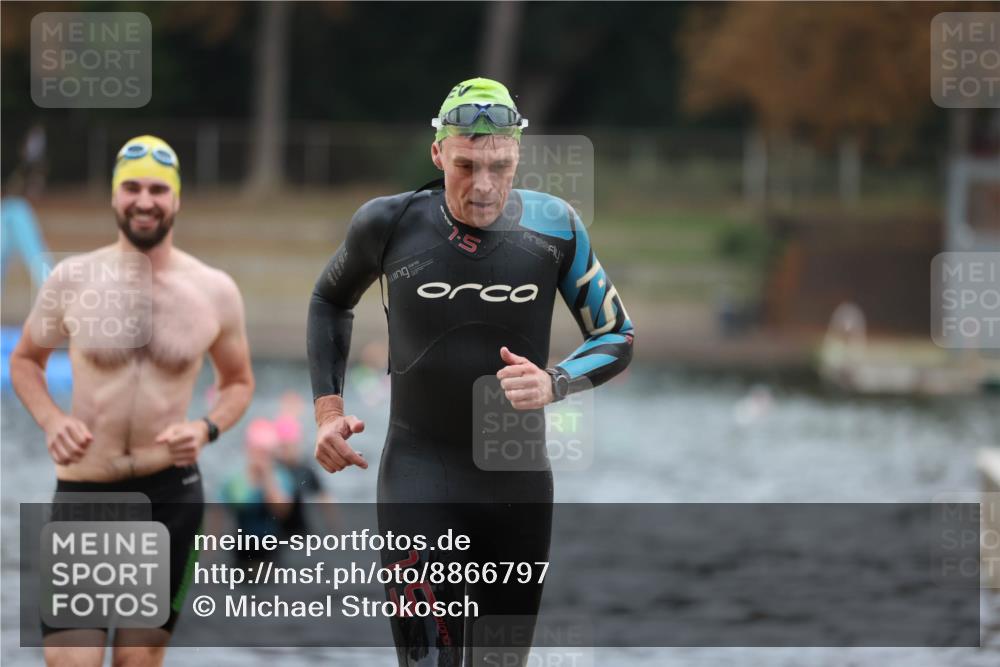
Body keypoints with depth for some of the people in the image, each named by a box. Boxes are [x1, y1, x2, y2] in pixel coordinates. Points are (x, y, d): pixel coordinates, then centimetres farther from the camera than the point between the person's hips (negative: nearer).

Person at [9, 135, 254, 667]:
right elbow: (25, 360, 13)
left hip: (170, 494, 1)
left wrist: (206, 429, -6)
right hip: (82, 491, -1)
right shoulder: (71, 279, -2)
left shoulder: (215, 292, 0)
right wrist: (50, 420, -7)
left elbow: (239, 381, 15)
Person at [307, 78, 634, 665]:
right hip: (420, 474, -2)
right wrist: (329, 408, 4)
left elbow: (619, 336, 4)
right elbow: (331, 301, 15)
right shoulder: (390, 225, -6)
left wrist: (555, 384, -15)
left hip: (518, 481, 2)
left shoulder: (554, 228, -5)